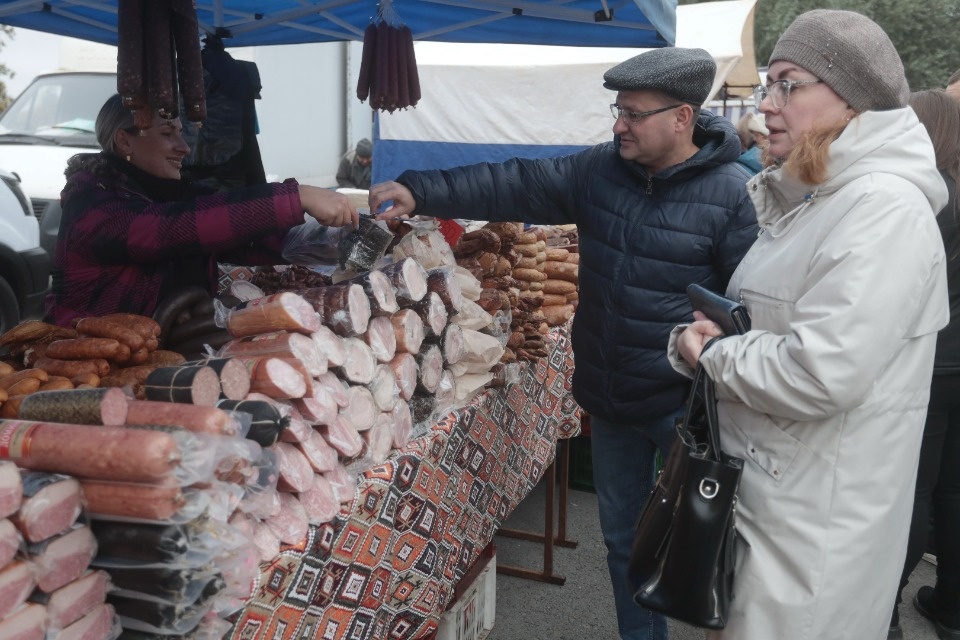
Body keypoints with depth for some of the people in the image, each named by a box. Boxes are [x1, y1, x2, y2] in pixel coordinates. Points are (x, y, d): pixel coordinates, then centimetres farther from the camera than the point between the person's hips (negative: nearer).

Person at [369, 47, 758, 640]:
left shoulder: (732, 193, -15)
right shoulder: (600, 169, 1)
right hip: (609, 398, 6)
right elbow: (514, 184, -4)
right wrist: (421, 192, -14)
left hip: (685, 406, -5)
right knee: (624, 536, 21)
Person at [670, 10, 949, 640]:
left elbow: (821, 372, -30)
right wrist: (694, 336, -7)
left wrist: (713, 354, -14)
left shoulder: (884, 209, -20)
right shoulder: (805, 200, 10)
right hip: (758, 487, 9)